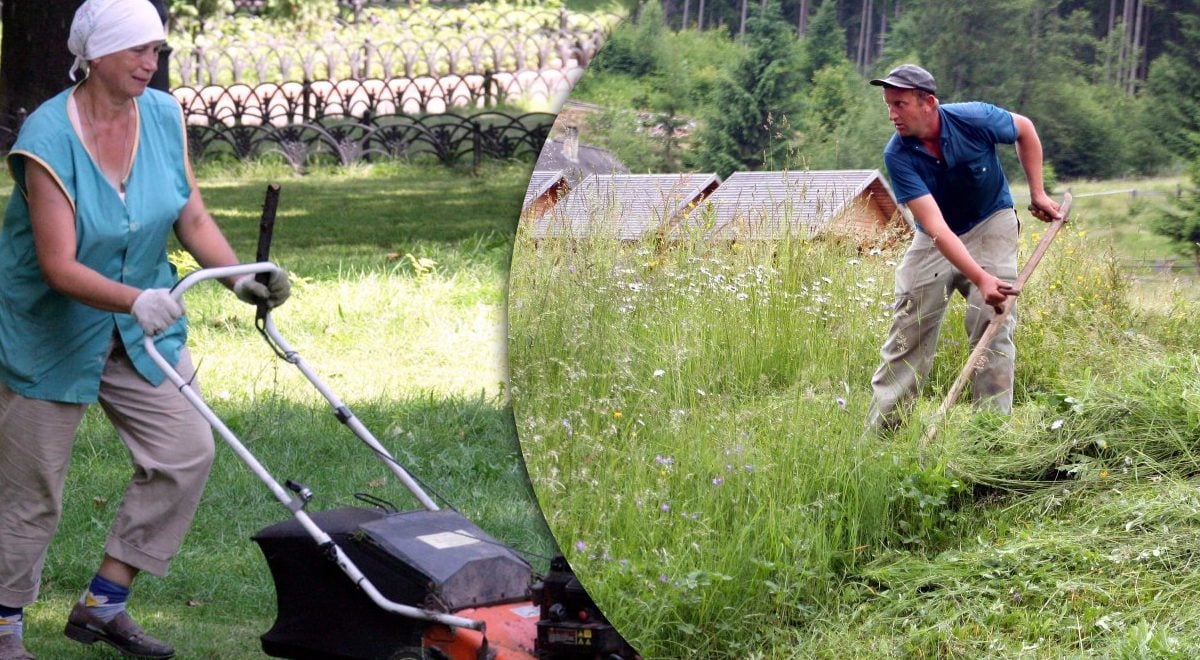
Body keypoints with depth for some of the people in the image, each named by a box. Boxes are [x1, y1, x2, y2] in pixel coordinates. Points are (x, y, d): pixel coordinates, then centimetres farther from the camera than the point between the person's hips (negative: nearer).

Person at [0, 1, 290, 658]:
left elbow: (193, 218, 0)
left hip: (140, 332, 6)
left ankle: (102, 604, 8)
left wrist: (241, 278, -16)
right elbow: (59, 266, -28)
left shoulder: (163, 116, -6)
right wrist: (135, 300, -43)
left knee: (186, 449, -4)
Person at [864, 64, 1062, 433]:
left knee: (991, 324, -12)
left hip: (990, 225, -1)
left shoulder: (975, 120, -25)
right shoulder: (897, 155, -25)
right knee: (908, 330, 0)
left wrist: (1037, 192, -2)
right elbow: (936, 227, -33)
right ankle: (878, 429, 7)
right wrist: (980, 279, -43)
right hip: (935, 240, 1)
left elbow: (1024, 129, 0)